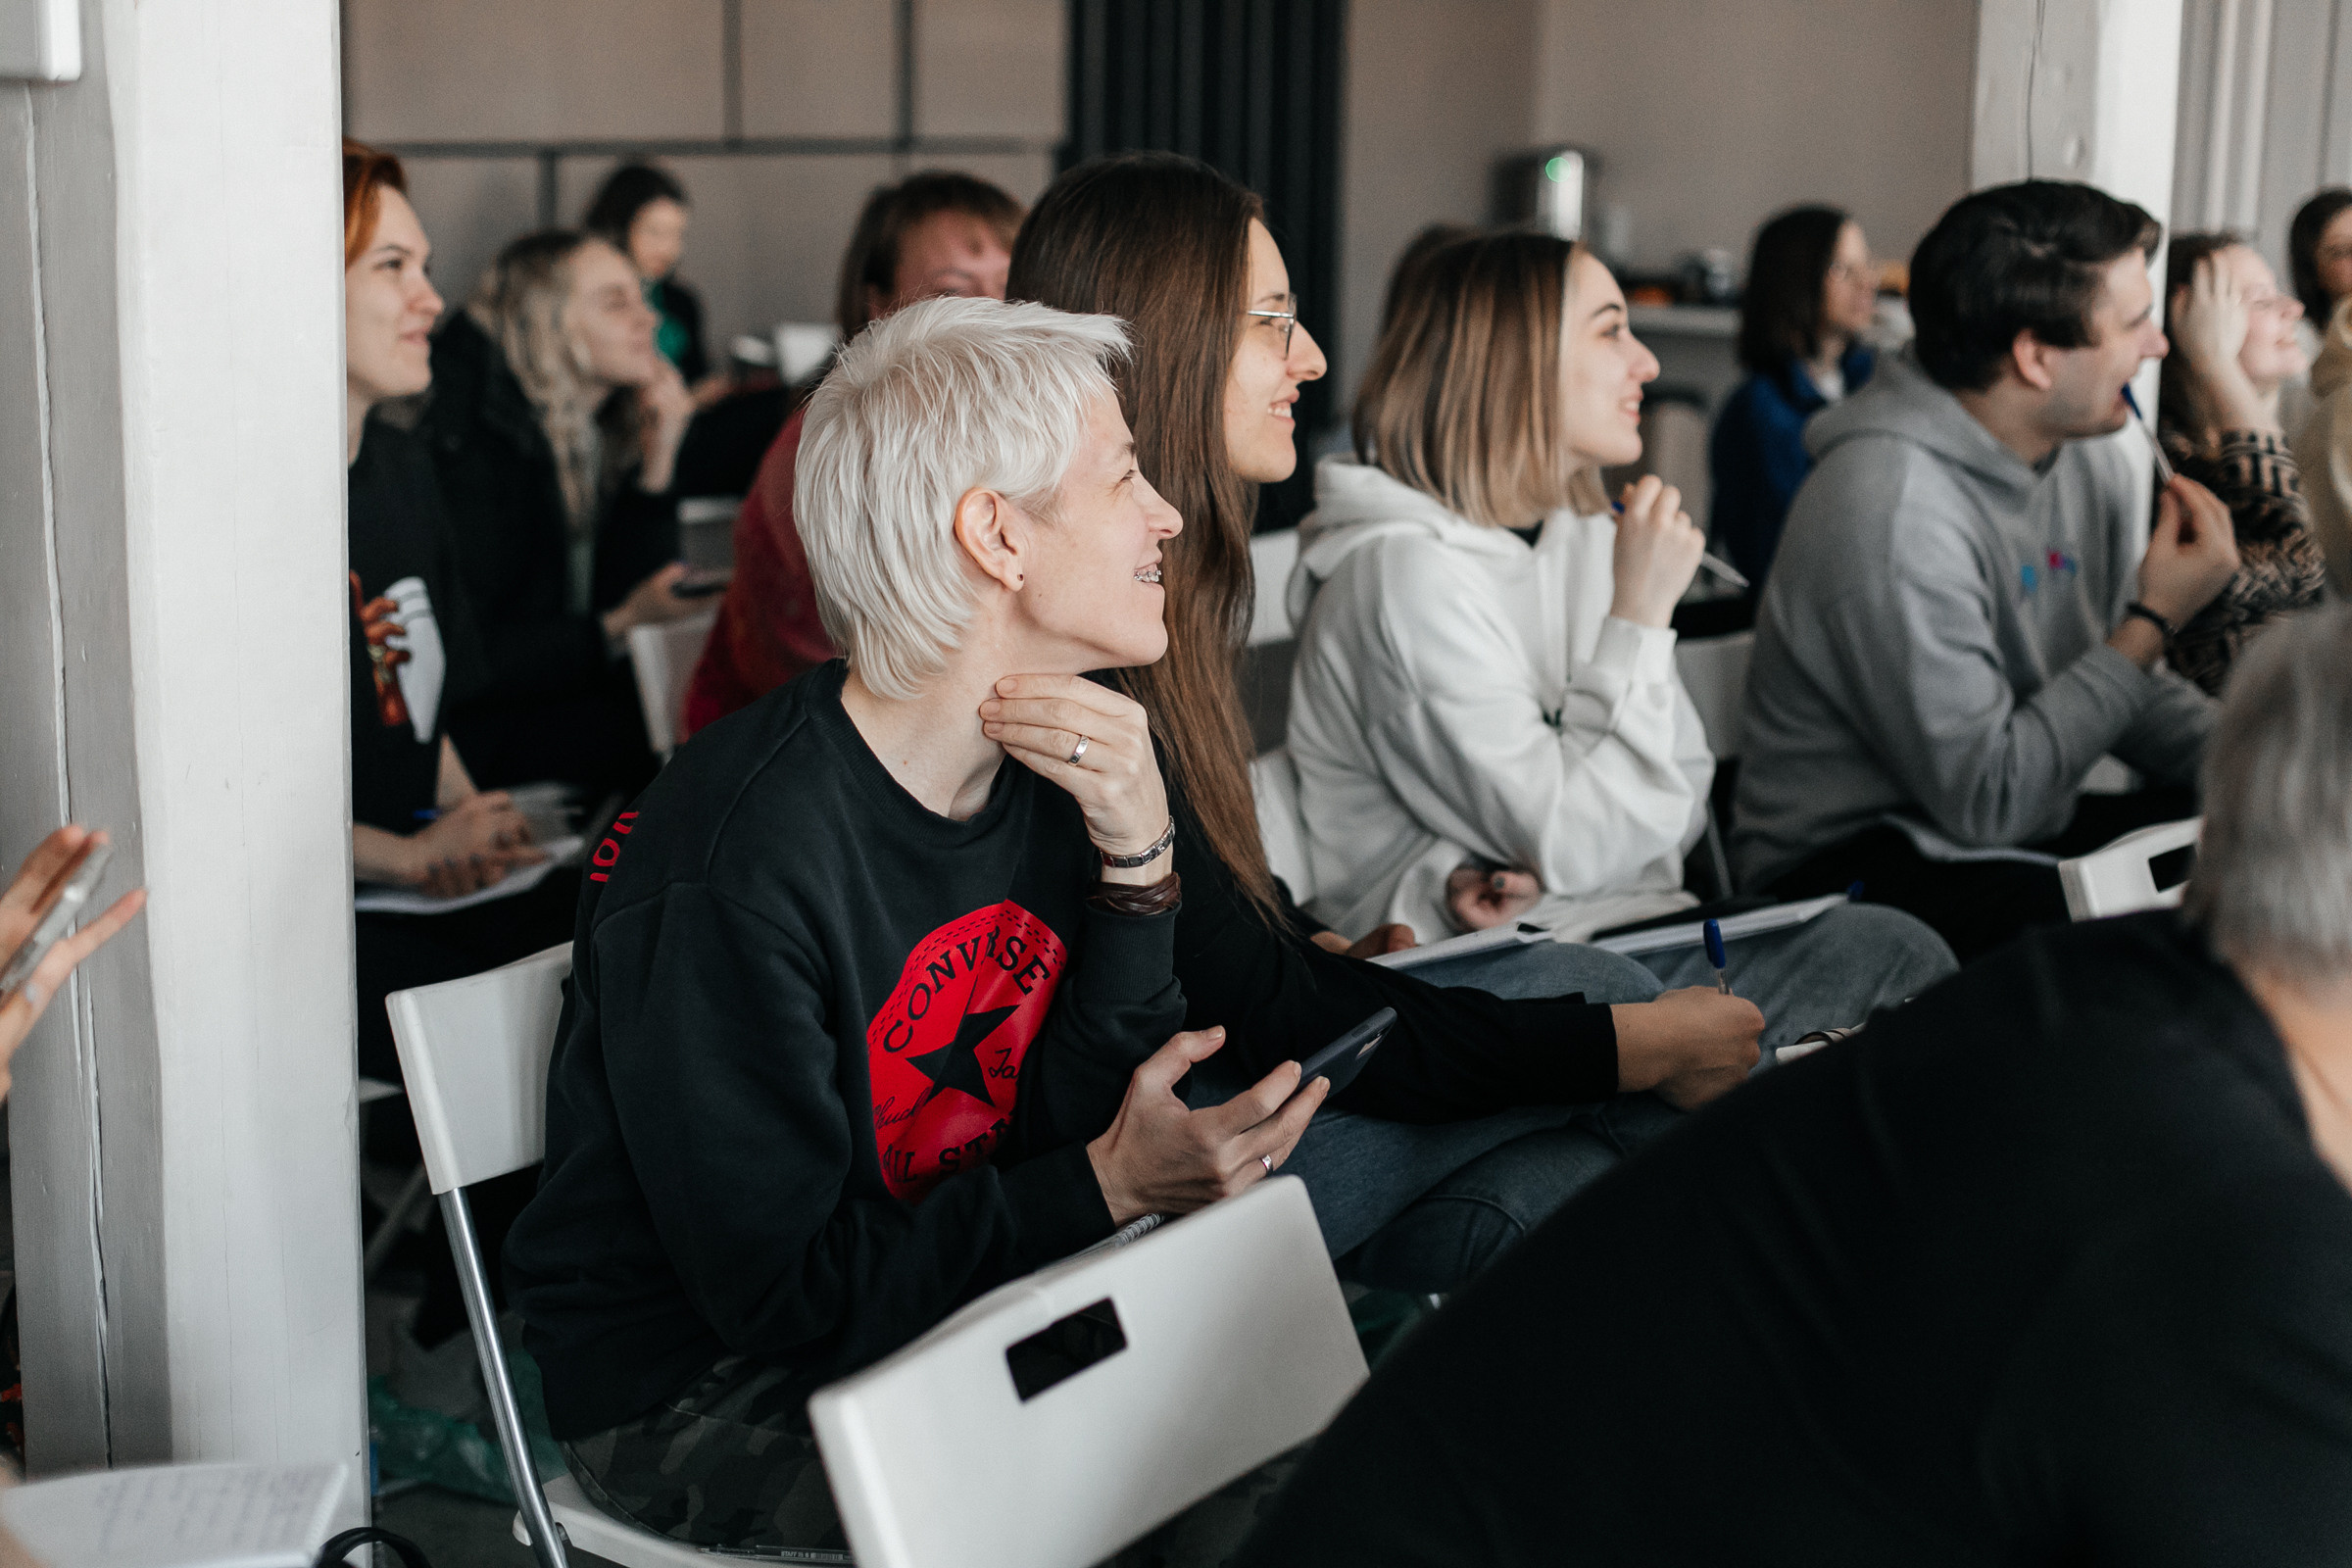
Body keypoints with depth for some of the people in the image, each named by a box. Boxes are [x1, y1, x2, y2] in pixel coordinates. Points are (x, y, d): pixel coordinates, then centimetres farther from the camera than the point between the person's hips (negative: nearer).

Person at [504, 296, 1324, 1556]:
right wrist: (1109, 1187, -25)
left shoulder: (1060, 772, -1)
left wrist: (1135, 860, -15)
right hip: (702, 1399, -7)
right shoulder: (724, 876, -26)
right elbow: (781, 1291, -22)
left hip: (961, 1303, 7)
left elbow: (1067, 1132, -3)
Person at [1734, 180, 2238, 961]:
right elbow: (1986, 800, -24)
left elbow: (2130, 694, 15)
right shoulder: (1895, 508, -25)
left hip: (2024, 831, 9)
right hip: (1856, 863, -9)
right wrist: (2153, 622, -17)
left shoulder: (2093, 461, 4)